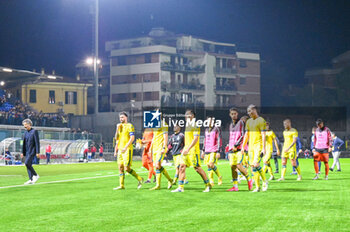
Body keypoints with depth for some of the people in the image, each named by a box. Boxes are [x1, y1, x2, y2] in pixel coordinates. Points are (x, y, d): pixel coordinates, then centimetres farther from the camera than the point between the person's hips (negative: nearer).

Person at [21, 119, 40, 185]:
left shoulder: (34, 131, -9)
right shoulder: (26, 132, 14)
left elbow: (37, 142, -12)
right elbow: (24, 143, 18)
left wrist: (38, 152, -17)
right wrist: (22, 152, 15)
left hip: (32, 151, -8)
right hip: (27, 151, 8)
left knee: (27, 163, -18)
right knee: (28, 165, 4)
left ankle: (35, 175, -5)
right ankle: (31, 180, 5)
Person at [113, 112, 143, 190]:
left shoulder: (129, 126, -4)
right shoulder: (119, 126, 17)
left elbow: (132, 138, -13)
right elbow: (116, 138, 17)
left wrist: (126, 147, -21)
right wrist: (117, 129, 4)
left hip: (127, 149, -7)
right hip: (120, 150, 7)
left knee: (127, 168, -12)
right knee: (120, 167, 3)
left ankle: (139, 179, 3)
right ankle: (121, 185, 5)